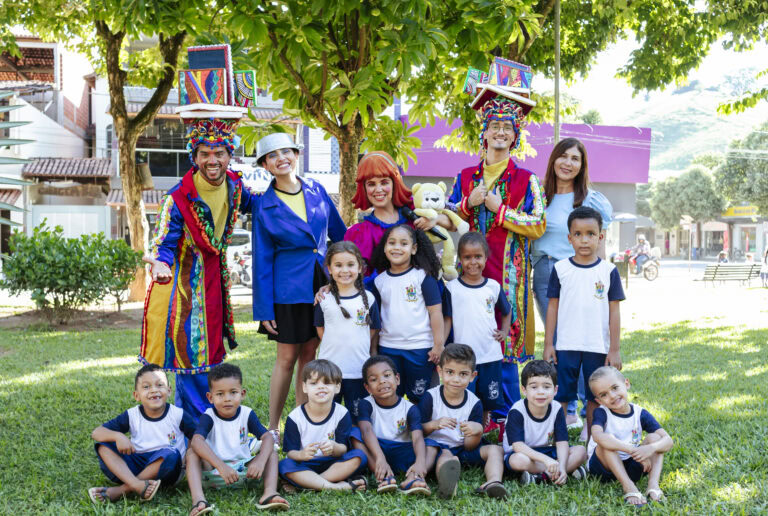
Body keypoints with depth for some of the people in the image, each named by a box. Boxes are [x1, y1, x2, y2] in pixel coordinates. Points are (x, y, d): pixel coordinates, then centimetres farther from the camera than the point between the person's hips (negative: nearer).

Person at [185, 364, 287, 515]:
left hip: (242, 470, 2)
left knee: (272, 453, -13)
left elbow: (267, 437, -14)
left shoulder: (247, 414, -3)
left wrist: (260, 461, -36)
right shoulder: (208, 417, -11)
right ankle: (198, 500, -46)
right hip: (212, 470, -2)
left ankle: (269, 494, -37)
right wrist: (221, 466, -45)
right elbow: (196, 440, -31)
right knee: (192, 453, -26)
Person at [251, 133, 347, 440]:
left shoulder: (316, 190, 5)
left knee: (310, 355, 9)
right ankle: (272, 427, 14)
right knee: (287, 358, 1)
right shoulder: (266, 207, -5)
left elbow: (340, 235, 14)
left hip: (323, 285, 4)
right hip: (289, 290, -3)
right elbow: (262, 260, -3)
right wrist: (264, 309, -5)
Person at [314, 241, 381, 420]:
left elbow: (373, 333, 6)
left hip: (359, 371, 1)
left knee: (358, 419, 10)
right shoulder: (324, 298, -1)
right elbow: (321, 330, 7)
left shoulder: (368, 298, 2)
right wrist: (336, 345, -1)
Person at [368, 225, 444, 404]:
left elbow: (435, 311, -7)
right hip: (388, 348, 4)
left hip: (420, 348, -4)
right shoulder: (379, 281, 6)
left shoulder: (422, 276, -6)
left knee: (418, 397, 6)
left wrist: (438, 345, -10)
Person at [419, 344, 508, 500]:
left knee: (495, 449, -14)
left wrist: (477, 431, -23)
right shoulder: (431, 397, -5)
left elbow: (470, 447, -1)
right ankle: (446, 486, -69)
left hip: (463, 449, 4)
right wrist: (434, 425, -26)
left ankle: (493, 482, -43)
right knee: (446, 456, -36)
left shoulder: (474, 403, 1)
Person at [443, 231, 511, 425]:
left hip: (491, 356, 2)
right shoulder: (452, 287, -1)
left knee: (487, 401, 10)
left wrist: (504, 332, 7)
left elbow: (506, 311, 21)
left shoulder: (493, 286, 5)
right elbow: (447, 320, 1)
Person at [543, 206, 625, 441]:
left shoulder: (609, 271, -1)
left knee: (595, 397, 9)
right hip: (566, 345, 0)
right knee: (560, 397, 3)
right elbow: (553, 307, 4)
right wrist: (548, 344, 1)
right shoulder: (560, 269, 0)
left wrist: (614, 349, -2)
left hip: (598, 347, 0)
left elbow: (614, 312, 1)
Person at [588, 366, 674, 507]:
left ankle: (653, 483, -30)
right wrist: (634, 450, -45)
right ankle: (628, 486, -38)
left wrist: (651, 448, -38)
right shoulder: (602, 413, -13)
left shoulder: (641, 414, -4)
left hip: (630, 467, 3)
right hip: (603, 466, -3)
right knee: (607, 440, -30)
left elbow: (668, 441, -14)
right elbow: (597, 436, -38)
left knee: (654, 437, -14)